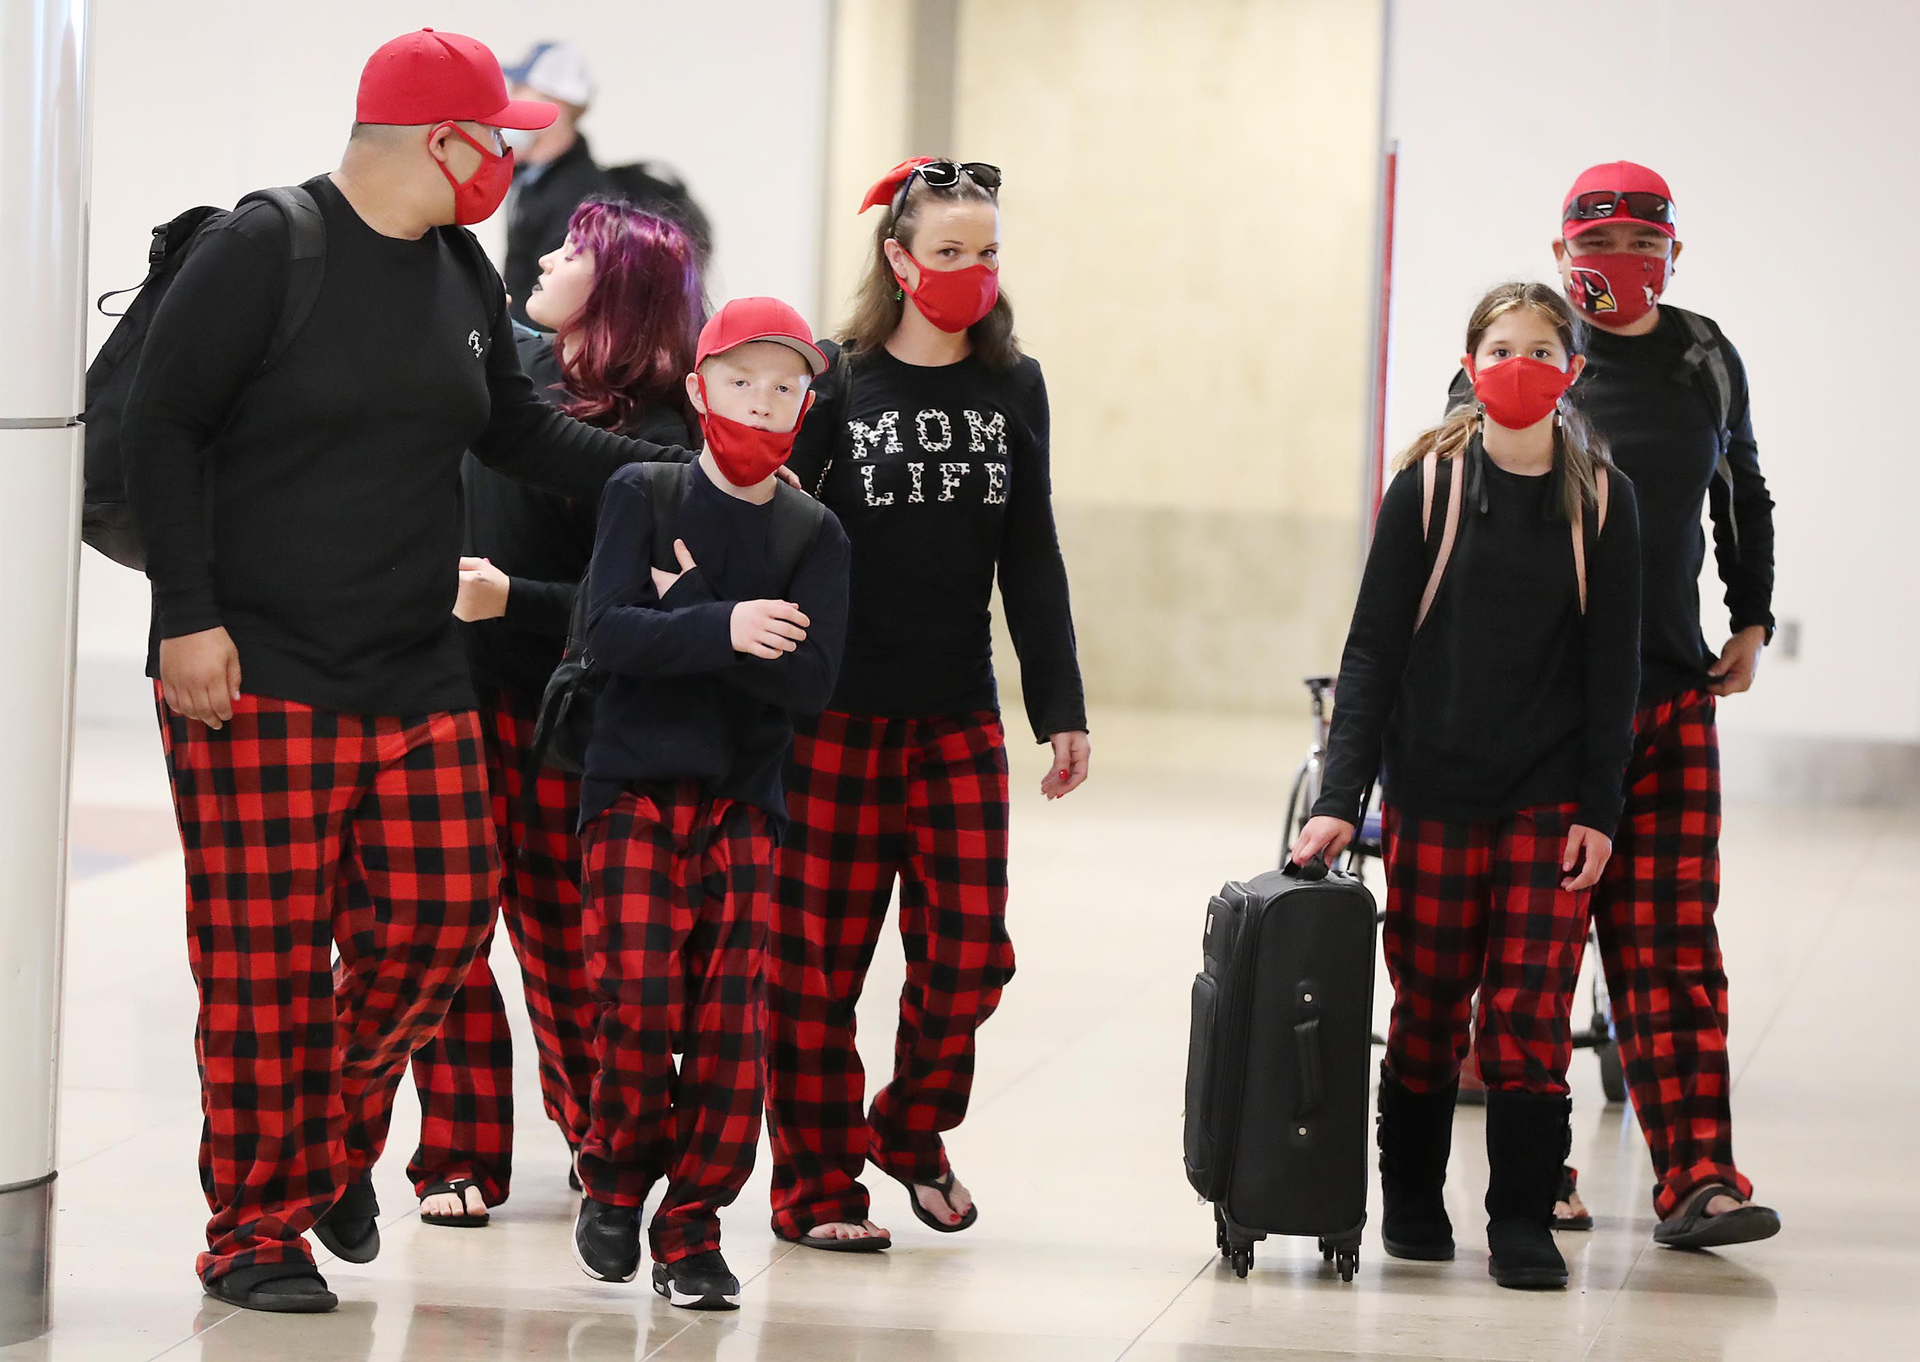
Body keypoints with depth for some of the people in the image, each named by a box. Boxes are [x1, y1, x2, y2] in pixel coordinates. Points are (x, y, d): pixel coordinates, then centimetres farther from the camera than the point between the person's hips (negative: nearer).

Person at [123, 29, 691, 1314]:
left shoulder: (464, 276, 13)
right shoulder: (267, 250, -9)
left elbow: (517, 430, 24)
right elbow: (163, 427, -10)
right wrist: (187, 616, -14)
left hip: (418, 680, 7)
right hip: (258, 677, -7)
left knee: (440, 913, 1)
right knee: (267, 956, -5)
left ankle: (339, 1140, 24)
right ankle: (257, 1230, 6)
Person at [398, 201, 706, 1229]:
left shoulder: (650, 439, -11)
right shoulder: (515, 363, 8)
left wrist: (511, 598, -25)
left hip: (551, 715, -5)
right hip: (450, 684, 6)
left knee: (558, 928, 3)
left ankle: (605, 1137, 22)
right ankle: (462, 1155, 8)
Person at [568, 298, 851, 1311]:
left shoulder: (811, 533, 7)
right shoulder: (643, 496, 3)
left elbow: (811, 679, -6)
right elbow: (608, 632, -10)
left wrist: (682, 609, -14)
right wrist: (723, 627, -24)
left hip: (744, 805, 2)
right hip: (635, 792, -2)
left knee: (732, 1028, -4)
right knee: (639, 1010, -11)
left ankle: (691, 1228, 8)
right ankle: (616, 1187, 13)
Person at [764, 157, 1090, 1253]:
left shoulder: (1014, 386, 8)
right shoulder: (840, 385, -3)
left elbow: (1032, 560, 12)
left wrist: (1061, 708, 8)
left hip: (960, 714, 3)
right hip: (838, 711, -3)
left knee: (968, 948, -1)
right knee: (819, 954, 0)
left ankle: (913, 1127, 25)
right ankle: (817, 1179, 11)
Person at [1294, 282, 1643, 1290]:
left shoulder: (1600, 500, 1)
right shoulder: (1428, 487, -1)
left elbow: (1613, 665, 3)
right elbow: (1373, 648, -2)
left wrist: (1599, 807, -2)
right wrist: (1341, 794, -8)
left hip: (1549, 799, 0)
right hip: (1435, 791, 0)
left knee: (1531, 1010, -5)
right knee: (1428, 1007, 6)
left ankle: (1522, 1222, 3)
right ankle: (1411, 1198, 23)